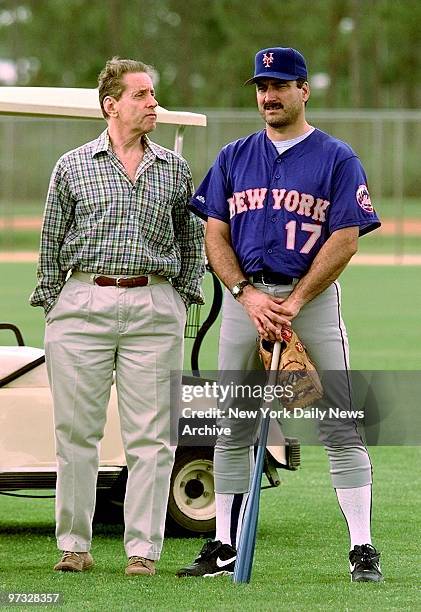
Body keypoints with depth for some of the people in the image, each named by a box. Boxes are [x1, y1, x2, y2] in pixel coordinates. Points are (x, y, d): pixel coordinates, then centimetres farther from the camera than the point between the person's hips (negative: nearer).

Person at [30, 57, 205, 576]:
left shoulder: (175, 169, 12)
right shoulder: (73, 167, 7)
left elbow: (192, 240, 19)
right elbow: (51, 242, 10)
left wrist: (183, 300, 11)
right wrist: (50, 308, 5)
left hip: (153, 307, 1)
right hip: (82, 306, -1)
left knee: (150, 437, -3)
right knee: (77, 432, 1)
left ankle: (143, 548, 1)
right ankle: (73, 545, 8)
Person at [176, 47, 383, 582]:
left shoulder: (337, 159, 1)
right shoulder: (234, 158, 12)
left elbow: (345, 240, -6)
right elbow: (215, 235, 8)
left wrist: (293, 303, -14)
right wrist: (248, 295, -9)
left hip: (313, 297, -4)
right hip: (244, 298, 4)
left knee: (339, 427, -8)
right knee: (232, 429, 6)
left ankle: (362, 549, -7)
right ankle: (225, 546, 13)